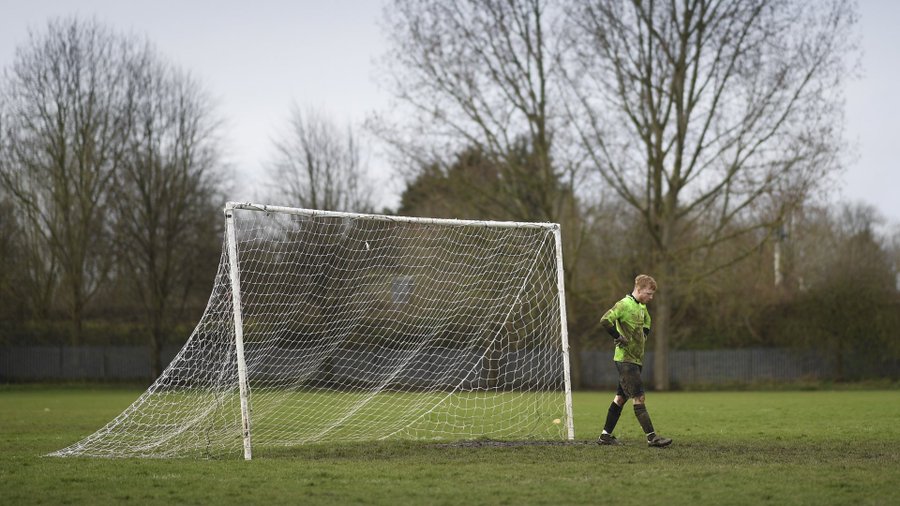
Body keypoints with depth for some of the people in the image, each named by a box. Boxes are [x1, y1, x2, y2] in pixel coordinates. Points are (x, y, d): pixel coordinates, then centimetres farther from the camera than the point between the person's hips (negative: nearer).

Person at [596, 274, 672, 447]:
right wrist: (618, 338, -19)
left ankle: (606, 435, 17)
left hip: (636, 358, 9)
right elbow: (605, 320, -27)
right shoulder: (624, 305, -14)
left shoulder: (642, 306, 14)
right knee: (639, 398, -11)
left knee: (621, 397, 11)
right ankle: (652, 437, -14)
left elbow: (646, 321, 35)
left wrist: (645, 334, 16)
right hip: (625, 359, -9)